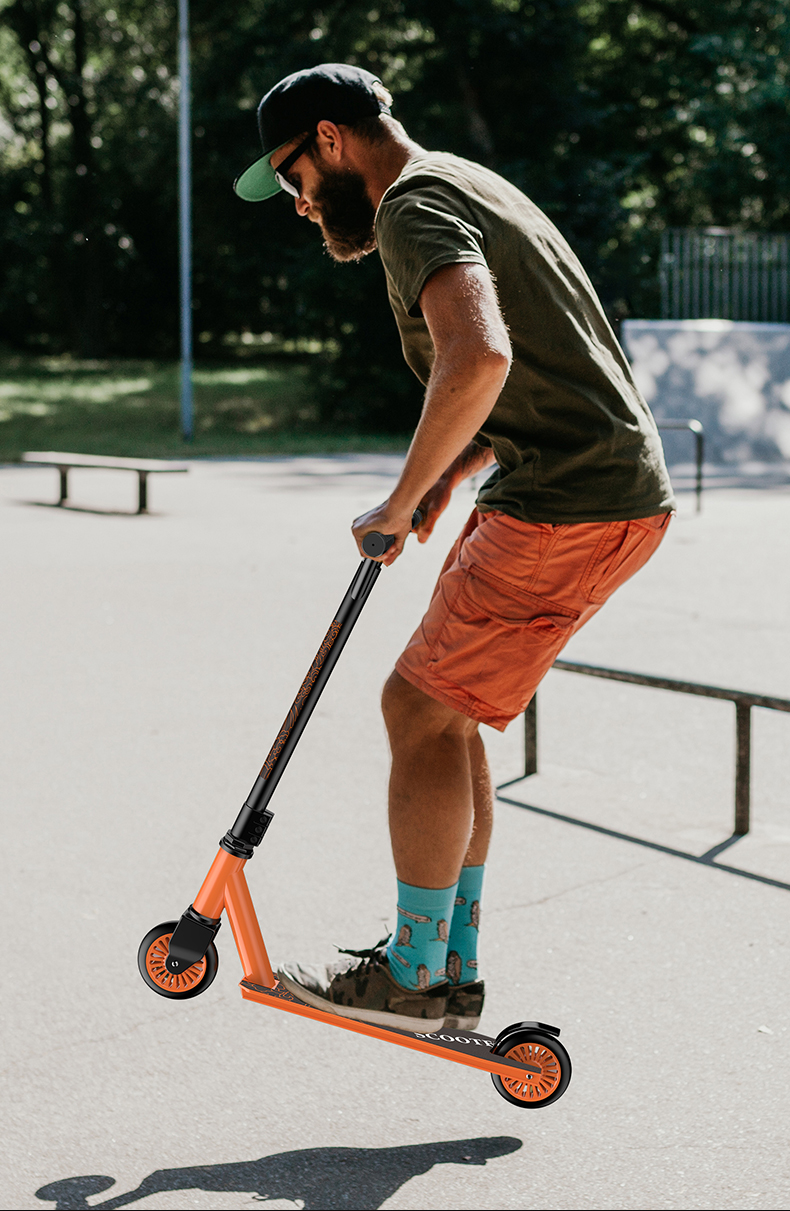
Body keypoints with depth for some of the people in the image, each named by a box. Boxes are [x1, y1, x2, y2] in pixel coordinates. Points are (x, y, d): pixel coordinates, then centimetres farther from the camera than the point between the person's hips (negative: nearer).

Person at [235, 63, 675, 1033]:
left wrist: (404, 500, -18)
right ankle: (452, 966, 20)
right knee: (439, 709, 14)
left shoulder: (415, 205, -12)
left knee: (421, 707, -4)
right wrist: (449, 478, 15)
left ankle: (413, 976, 5)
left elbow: (479, 358, -31)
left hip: (571, 507, -10)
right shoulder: (468, 189, 22)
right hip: (621, 489, 10)